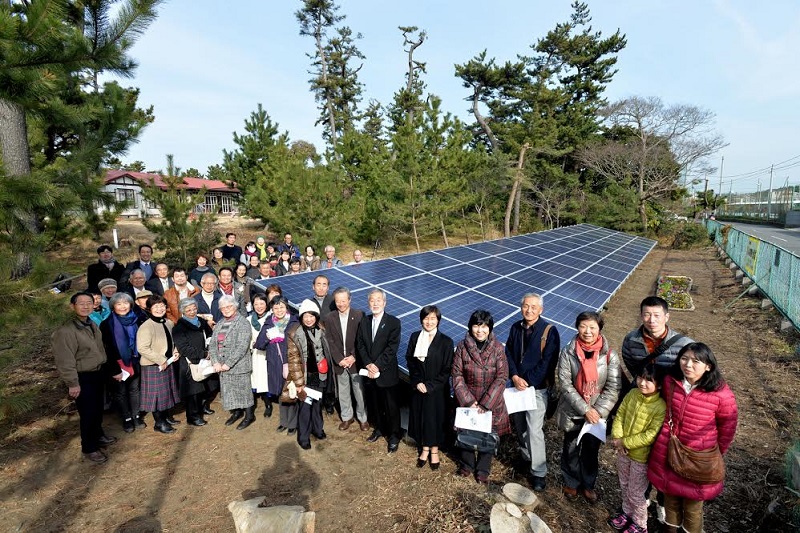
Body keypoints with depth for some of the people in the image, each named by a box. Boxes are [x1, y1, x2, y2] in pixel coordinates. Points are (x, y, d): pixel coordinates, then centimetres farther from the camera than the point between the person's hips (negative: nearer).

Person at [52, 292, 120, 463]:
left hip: (98, 373, 8)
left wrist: (112, 370, 16)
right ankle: (89, 448, 22)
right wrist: (72, 383, -20)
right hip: (83, 378, -8)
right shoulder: (65, 331, -22)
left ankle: (98, 436, 44)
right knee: (88, 412, 3)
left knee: (98, 408, 23)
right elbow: (65, 360, -22)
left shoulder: (92, 325, 5)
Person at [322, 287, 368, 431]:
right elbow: (330, 342, -3)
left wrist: (353, 357, -13)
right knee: (343, 391, 15)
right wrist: (339, 359, -11)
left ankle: (362, 418, 26)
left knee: (359, 391, 7)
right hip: (339, 362, 2)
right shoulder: (329, 318, 0)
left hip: (355, 361, -2)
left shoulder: (359, 315, -7)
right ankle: (347, 417, 33)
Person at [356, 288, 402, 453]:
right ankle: (379, 428, 39)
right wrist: (368, 365, -12)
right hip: (369, 372, 4)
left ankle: (394, 435, 24)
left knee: (391, 406, 7)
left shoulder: (394, 322, -10)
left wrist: (377, 366, -19)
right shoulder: (364, 321, 5)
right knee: (374, 404, 18)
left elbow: (392, 348, -15)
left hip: (387, 373, -4)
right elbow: (360, 345, 1)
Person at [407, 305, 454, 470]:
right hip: (418, 387, 3)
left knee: (435, 418, 10)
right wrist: (417, 382, -9)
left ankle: (434, 450, 32)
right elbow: (410, 361, 2)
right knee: (419, 417, 12)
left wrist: (430, 385, -13)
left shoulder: (446, 342, -12)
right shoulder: (415, 337, -3)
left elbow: (446, 370, -10)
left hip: (437, 389, -3)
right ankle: (424, 448, 33)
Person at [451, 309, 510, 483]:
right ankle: (467, 465, 41)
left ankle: (483, 470, 36)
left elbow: (501, 378, -13)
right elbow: (457, 375, -8)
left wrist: (485, 404, -17)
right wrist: (469, 401, -15)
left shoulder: (497, 348, -12)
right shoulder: (462, 346, -10)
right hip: (467, 401, 1)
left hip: (491, 402, -1)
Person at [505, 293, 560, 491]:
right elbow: (508, 353, 5)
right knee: (520, 426, 17)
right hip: (517, 385, 5)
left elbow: (548, 362, -16)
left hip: (537, 387, -5)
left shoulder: (549, 331, -13)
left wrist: (528, 382, -16)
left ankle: (539, 473, 8)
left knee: (534, 430, -6)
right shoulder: (516, 327, 3)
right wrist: (515, 376, -10)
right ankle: (526, 457, 38)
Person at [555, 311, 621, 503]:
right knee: (571, 449, 17)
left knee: (591, 450, 18)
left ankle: (588, 484, 42)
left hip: (598, 414, 1)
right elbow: (565, 384, -14)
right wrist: (585, 410, -18)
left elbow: (613, 388, -10)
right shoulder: (568, 352, -14)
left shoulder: (609, 355, -11)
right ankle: (571, 482, 40)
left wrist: (598, 411, -16)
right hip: (572, 412, 0)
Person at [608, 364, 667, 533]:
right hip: (623, 452, 5)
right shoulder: (632, 394, -9)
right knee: (624, 486, 24)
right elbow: (620, 415, -3)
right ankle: (627, 513, 48)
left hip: (641, 457, -5)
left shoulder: (661, 407, -26)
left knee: (636, 493, 13)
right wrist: (617, 438, -15)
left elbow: (651, 435, -25)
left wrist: (625, 442, -21)